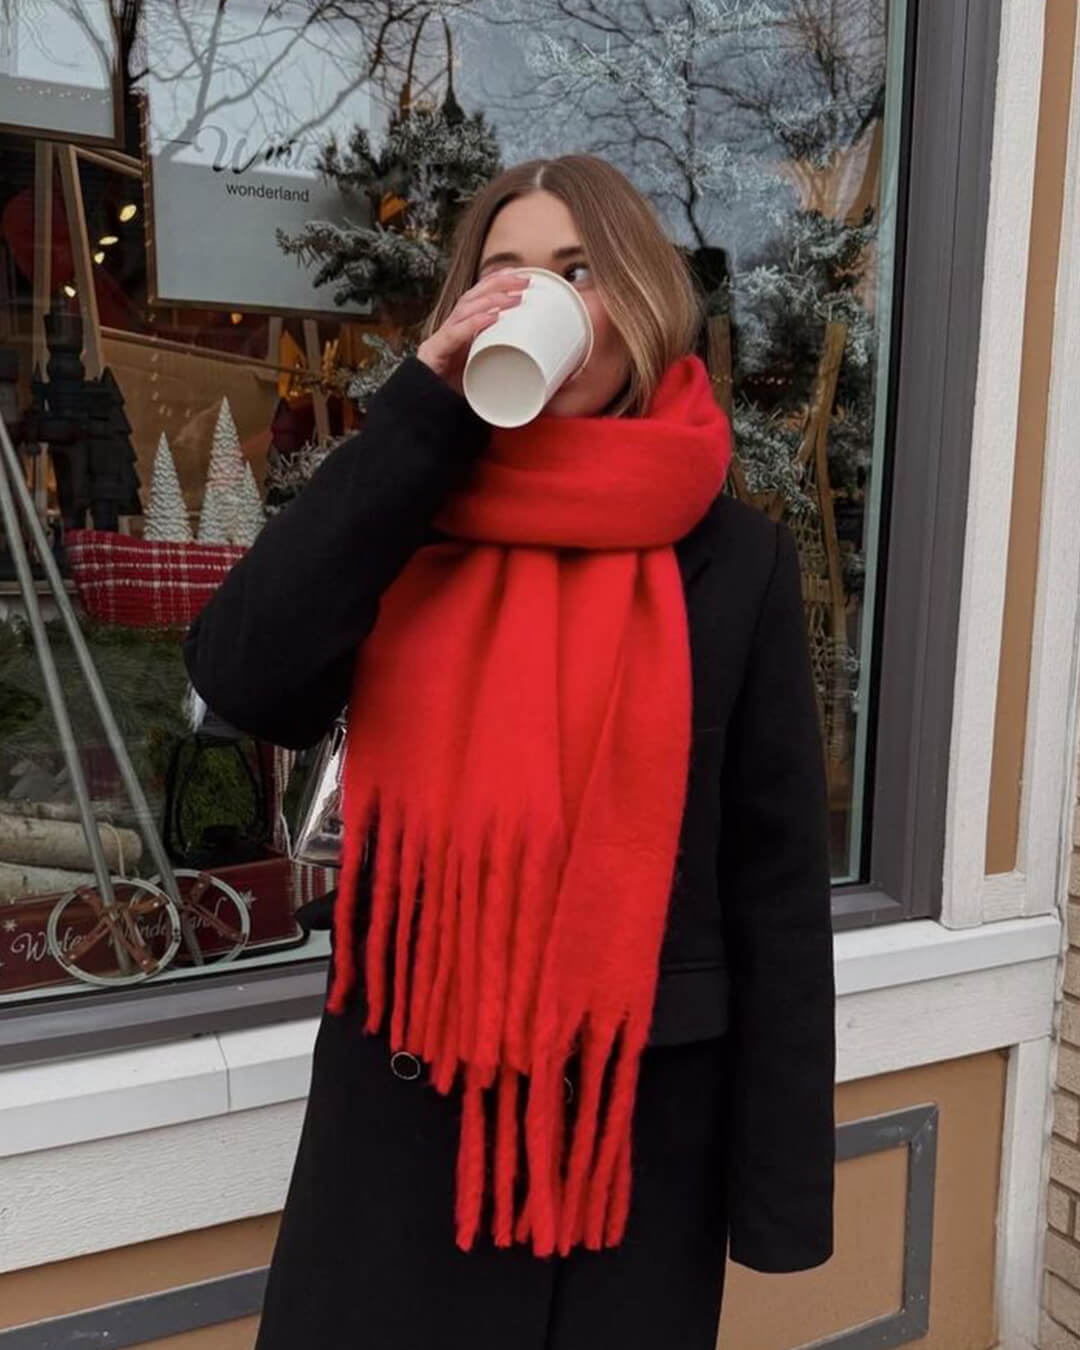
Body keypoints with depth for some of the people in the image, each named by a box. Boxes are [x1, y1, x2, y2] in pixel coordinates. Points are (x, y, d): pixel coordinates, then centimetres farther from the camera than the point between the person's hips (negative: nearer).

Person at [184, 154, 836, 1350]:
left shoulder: (733, 556, -4)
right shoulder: (409, 519, 1)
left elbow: (777, 870, -4)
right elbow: (242, 679, -17)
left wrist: (780, 1178, -3)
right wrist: (424, 407, -17)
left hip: (640, 1108, -1)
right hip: (402, 1103, 2)